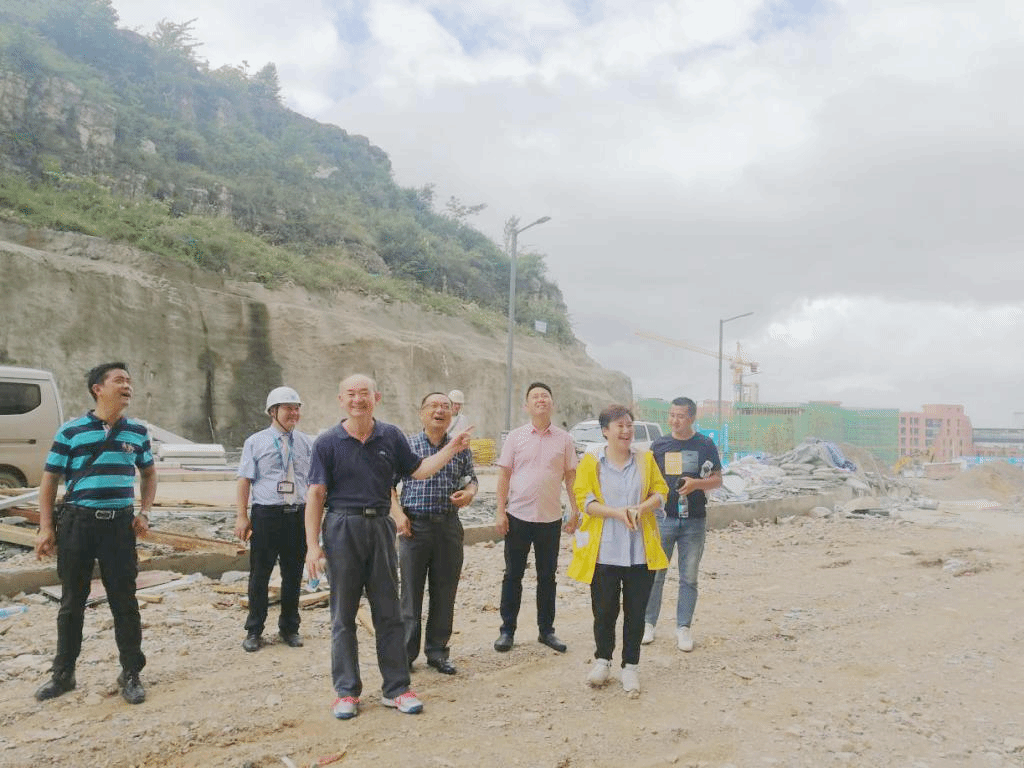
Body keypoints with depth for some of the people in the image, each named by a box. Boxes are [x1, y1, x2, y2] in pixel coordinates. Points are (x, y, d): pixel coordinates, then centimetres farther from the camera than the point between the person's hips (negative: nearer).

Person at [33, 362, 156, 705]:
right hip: (77, 522, -1)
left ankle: (131, 674, 16)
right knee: (72, 602, 10)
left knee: (125, 602, 4)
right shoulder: (70, 431, -3)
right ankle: (63, 673, 26)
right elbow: (49, 480, 1)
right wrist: (46, 528, -4)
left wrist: (144, 512, 6)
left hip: (120, 524, 1)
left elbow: (149, 474, 18)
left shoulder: (137, 431, 5)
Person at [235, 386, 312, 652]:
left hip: (298, 515, 3)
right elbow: (245, 480, 0)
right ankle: (254, 630, 21)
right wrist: (242, 515, -7)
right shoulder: (255, 442, 3)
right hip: (266, 514, -2)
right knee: (260, 574, 5)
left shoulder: (306, 443, 9)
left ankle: (289, 627, 26)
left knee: (293, 574, 11)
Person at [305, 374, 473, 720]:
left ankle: (396, 688, 19)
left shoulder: (391, 436, 5)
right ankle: (347, 691, 19)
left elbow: (417, 470, 12)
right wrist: (312, 545, -9)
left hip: (380, 527, 2)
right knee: (343, 615, 7)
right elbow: (316, 495, -5)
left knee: (389, 613, 8)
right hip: (342, 529, -2)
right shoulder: (328, 442, -3)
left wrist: (451, 449, 1)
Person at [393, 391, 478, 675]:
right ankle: (406, 653, 16)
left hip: (449, 526, 3)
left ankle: (437, 651, 23)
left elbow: (471, 480, 17)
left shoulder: (461, 449, 8)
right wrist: (398, 514, -7)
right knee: (411, 591, 3)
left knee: (445, 593, 8)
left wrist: (469, 493, -5)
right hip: (415, 526, -3)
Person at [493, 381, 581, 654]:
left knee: (547, 577, 11)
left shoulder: (563, 439, 3)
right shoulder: (515, 437, 0)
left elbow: (571, 476, 6)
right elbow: (504, 475, 0)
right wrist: (500, 512, -5)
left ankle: (546, 630, 23)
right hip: (518, 517, -1)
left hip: (550, 518, 1)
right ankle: (507, 631, 18)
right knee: (513, 575, 7)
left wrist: (575, 511, 1)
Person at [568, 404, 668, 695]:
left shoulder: (646, 459, 6)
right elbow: (584, 499, -6)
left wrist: (640, 508, -14)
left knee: (635, 611, 7)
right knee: (604, 610, 7)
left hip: (640, 551, 2)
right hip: (603, 551, -1)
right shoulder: (591, 462, 0)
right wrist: (616, 512, -19)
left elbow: (660, 492, 6)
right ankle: (602, 660, 29)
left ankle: (630, 666, 22)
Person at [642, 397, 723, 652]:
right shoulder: (659, 445, 4)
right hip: (663, 518, 1)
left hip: (694, 520, 0)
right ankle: (648, 623, 17)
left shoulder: (705, 445, 1)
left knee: (689, 577, 7)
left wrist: (696, 483, -15)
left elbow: (718, 480, 4)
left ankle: (683, 627, 17)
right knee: (654, 573, 4)